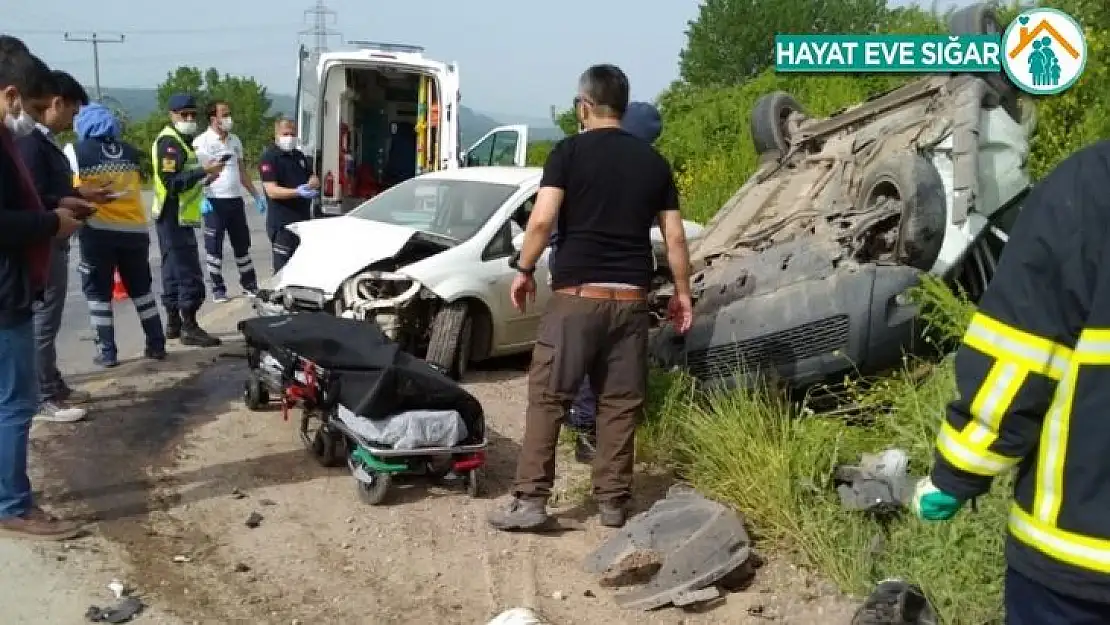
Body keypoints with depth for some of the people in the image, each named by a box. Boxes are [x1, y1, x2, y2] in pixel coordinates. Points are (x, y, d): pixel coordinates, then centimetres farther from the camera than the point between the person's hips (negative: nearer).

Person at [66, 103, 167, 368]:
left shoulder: (77, 151, -3)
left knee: (98, 291, 8)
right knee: (141, 288, 15)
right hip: (135, 229, 4)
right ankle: (157, 345, 16)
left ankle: (107, 351, 7)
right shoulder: (131, 152, 7)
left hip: (98, 231, -3)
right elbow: (135, 182, 10)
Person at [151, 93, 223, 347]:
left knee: (173, 270, 14)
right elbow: (172, 183, -25)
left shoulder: (180, 141, 19)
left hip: (175, 217, 11)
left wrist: (204, 179, 12)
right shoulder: (169, 142, -15)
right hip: (175, 217, -11)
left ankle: (173, 323, 21)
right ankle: (189, 327, -8)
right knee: (189, 272, -11)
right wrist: (204, 170, -26)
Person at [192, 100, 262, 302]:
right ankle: (218, 289, 7)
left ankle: (249, 284, 23)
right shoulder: (202, 142, -7)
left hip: (236, 199, 6)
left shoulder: (234, 140, 14)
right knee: (214, 247, 1)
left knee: (242, 244, 13)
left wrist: (255, 195, 17)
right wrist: (202, 198, -24)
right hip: (215, 202, -6)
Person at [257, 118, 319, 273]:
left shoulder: (299, 155, 17)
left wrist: (312, 183, -4)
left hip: (304, 219, 7)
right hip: (282, 223, -7)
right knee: (283, 268, -7)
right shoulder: (269, 157, -7)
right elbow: (271, 190, -16)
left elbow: (314, 179, 22)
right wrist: (298, 192, -31)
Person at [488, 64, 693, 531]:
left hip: (576, 296, -3)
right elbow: (675, 237, 9)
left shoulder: (569, 152, -2)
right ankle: (613, 502, 15)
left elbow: (542, 219, -13)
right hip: (631, 299, 4)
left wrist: (524, 271, 0)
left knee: (547, 398, 3)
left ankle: (530, 500, 1)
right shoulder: (653, 161, 9)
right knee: (620, 404, 10)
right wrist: (682, 292, 18)